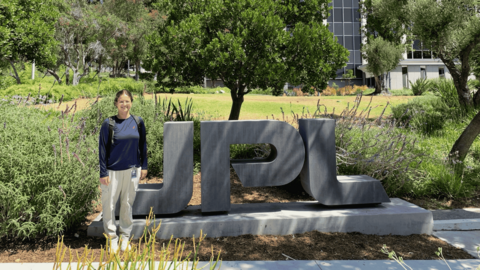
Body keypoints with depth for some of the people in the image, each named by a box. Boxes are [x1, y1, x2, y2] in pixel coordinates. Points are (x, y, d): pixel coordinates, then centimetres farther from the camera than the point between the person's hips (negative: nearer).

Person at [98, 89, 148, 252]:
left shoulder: (138, 122, 3)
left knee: (127, 204, 10)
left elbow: (143, 145, 10)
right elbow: (102, 149, -4)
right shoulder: (109, 123, -4)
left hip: (132, 170, 2)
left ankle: (125, 237, 24)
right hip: (113, 171, -2)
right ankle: (112, 238, 18)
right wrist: (103, 173, -7)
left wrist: (144, 166, 8)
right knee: (109, 205, 1)